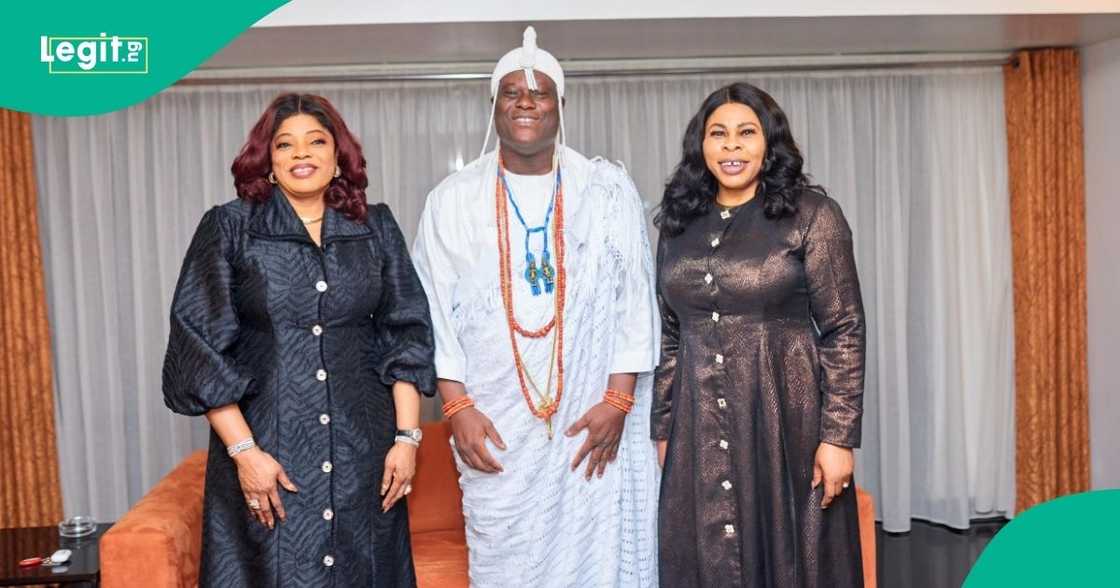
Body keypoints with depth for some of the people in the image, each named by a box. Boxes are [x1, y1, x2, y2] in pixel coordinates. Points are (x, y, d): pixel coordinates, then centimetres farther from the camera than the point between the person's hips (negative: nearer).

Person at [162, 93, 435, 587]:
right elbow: (199, 346, -4)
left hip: (362, 447, 2)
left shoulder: (376, 228, 7)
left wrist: (406, 436, -2)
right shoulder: (228, 227, 0)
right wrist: (243, 449, -11)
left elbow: (406, 335, 5)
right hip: (268, 446, -2)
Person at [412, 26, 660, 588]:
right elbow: (434, 308, 4)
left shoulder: (609, 189, 2)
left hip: (596, 421, 0)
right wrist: (457, 406, -5)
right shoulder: (452, 199, 4)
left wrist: (618, 400, -7)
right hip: (497, 429, 1)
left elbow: (635, 299, 0)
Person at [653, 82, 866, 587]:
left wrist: (838, 436, -12)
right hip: (699, 433, 4)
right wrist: (662, 430, 9)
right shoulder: (679, 223, 9)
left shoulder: (812, 214, -4)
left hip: (786, 422, -3)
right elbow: (668, 337, 11)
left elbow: (843, 331, -6)